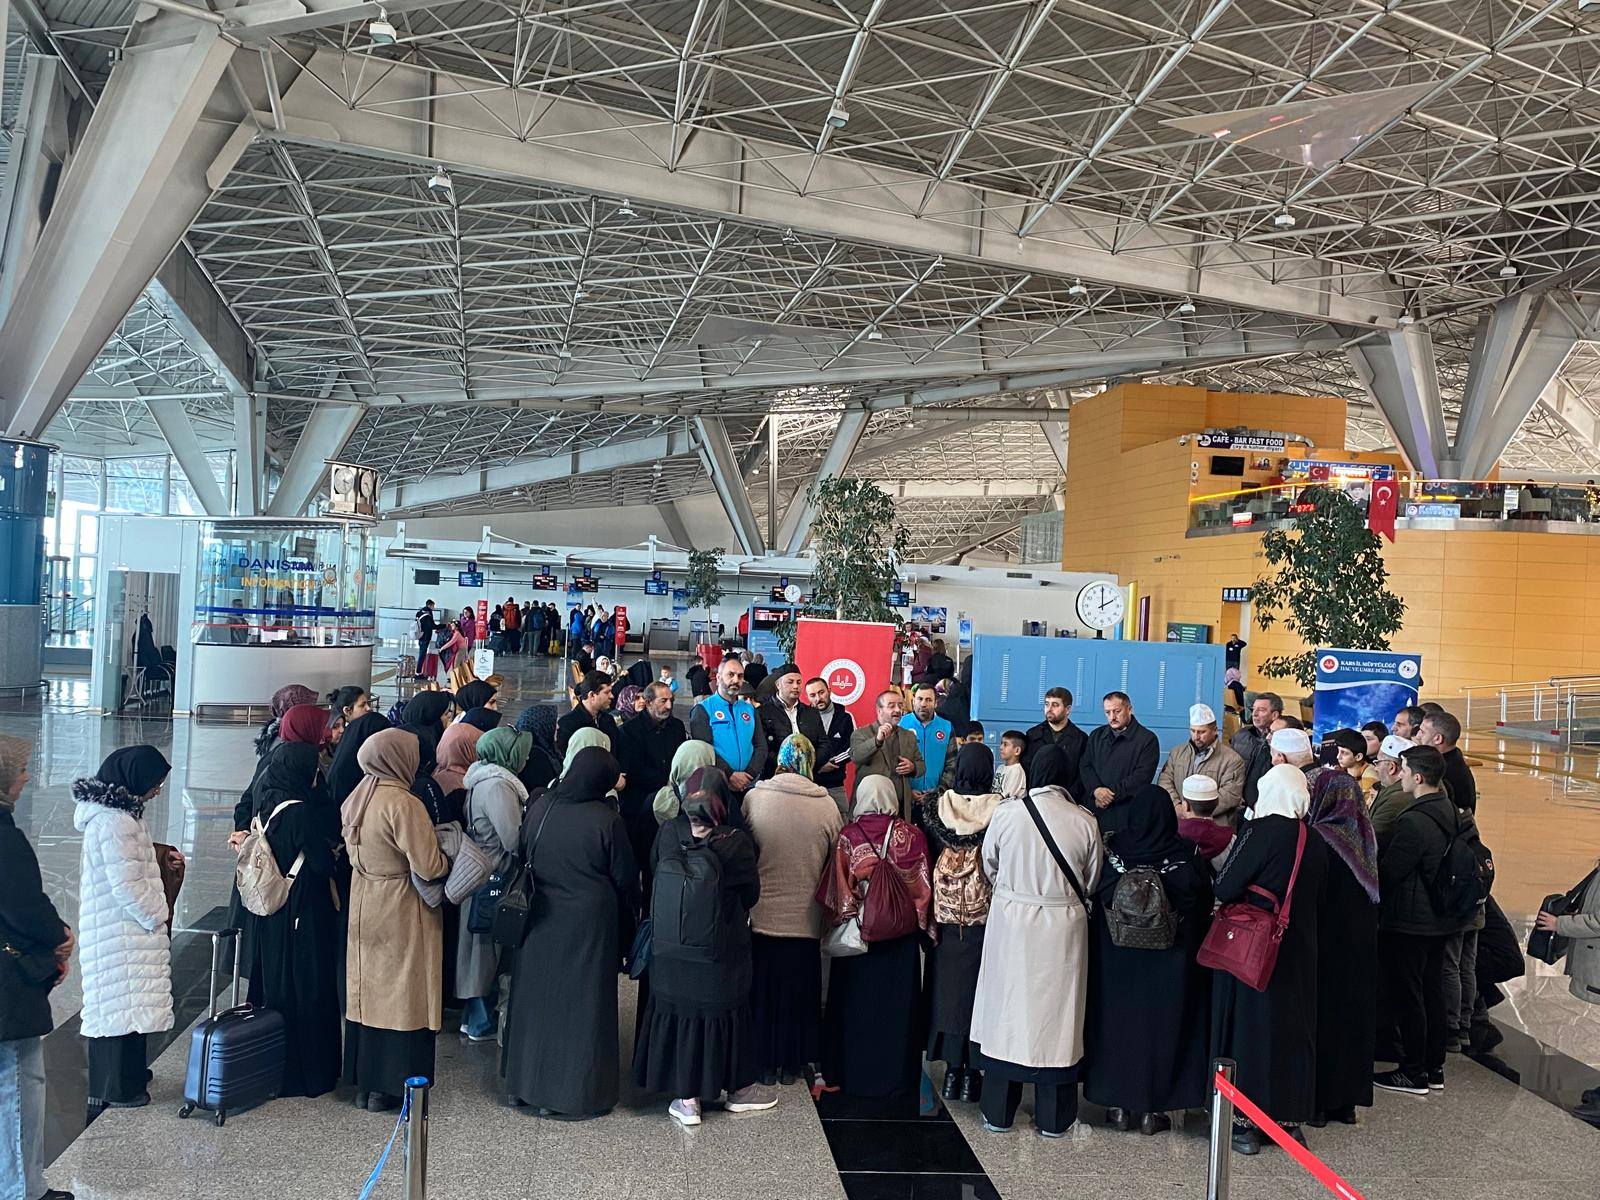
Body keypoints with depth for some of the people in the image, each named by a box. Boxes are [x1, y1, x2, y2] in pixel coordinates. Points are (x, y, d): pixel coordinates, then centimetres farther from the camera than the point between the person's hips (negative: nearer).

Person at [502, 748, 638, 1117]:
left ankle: (524, 1084, 26)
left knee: (536, 998, 15)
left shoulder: (539, 807, -6)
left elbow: (521, 857, 7)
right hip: (589, 924, -4)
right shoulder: (607, 820, -18)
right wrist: (628, 921, 7)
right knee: (581, 1003, 7)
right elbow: (625, 877, -8)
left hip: (540, 920, 4)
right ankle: (574, 1092, 14)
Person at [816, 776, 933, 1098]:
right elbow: (924, 886, -3)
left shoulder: (847, 836, -9)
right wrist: (921, 922, 8)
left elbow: (836, 889, -6)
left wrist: (837, 923, 8)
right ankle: (896, 1076, 18)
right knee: (897, 1002, 12)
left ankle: (849, 1075, 20)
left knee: (855, 1003, 12)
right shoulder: (912, 835, -6)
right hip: (903, 936, 1)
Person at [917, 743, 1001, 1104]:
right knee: (979, 985, 7)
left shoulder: (935, 806, -4)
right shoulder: (1002, 809, -10)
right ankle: (972, 1071, 13)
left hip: (946, 908, 2)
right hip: (986, 909, -2)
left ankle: (952, 1068, 16)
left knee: (947, 982, 11)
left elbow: (927, 854, 2)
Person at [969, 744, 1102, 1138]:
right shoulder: (1085, 822, -9)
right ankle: (1052, 1117, 19)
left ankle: (998, 1112, 20)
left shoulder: (1006, 813, -9)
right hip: (1063, 927, 0)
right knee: (1055, 1010, 10)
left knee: (1007, 1006, 11)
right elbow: (1091, 883, 3)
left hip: (1011, 922, 0)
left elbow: (989, 867, 5)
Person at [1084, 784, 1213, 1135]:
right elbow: (1204, 909, -6)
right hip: (1170, 965, -1)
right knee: (1161, 1024, 10)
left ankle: (1119, 1104, 20)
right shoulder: (1187, 858, -11)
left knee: (1118, 1020, 13)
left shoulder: (1112, 854, -9)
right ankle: (1153, 1108, 16)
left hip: (1117, 962, 1)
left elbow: (1097, 903, -3)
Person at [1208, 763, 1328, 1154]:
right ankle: (1290, 1118, 23)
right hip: (1298, 952, 6)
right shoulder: (1315, 840, 2)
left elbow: (1224, 888, -17)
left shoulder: (1260, 831, -16)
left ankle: (1245, 1123, 9)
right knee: (1292, 1027, 15)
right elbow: (1315, 897, 12)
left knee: (1248, 1025, 3)